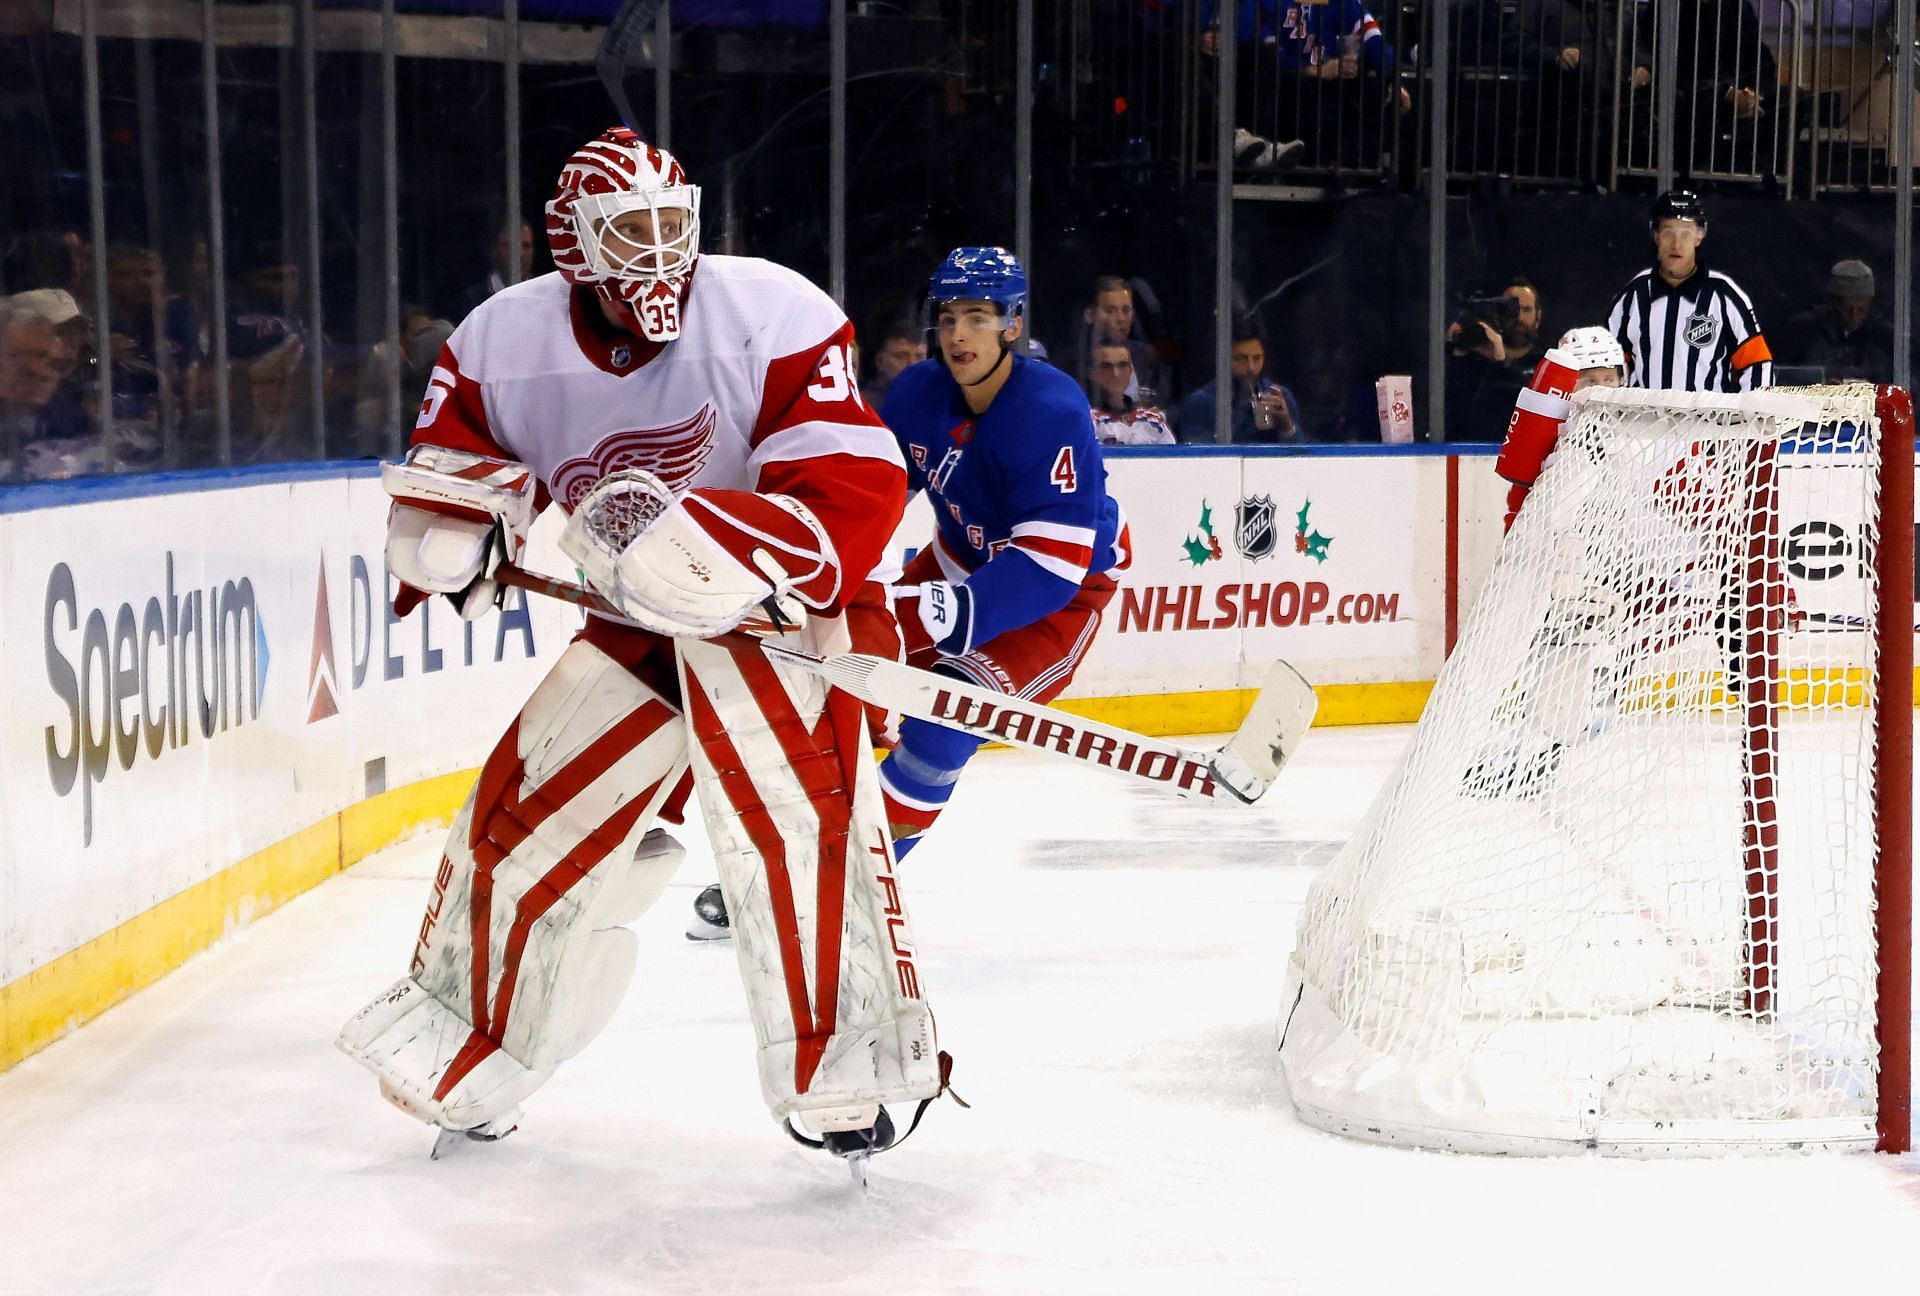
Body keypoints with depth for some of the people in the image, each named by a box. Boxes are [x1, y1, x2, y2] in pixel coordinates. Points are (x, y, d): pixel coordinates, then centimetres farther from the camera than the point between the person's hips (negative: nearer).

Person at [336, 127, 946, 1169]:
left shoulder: (776, 317, -21)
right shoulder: (505, 341, -7)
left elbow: (857, 489, -28)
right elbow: (442, 473, 5)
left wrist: (704, 542, -41)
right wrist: (459, 530, -20)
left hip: (768, 605, -4)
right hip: (632, 622, 5)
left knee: (793, 803, -27)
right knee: (527, 813, 1)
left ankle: (843, 1072, -16)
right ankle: (459, 1057, 24)